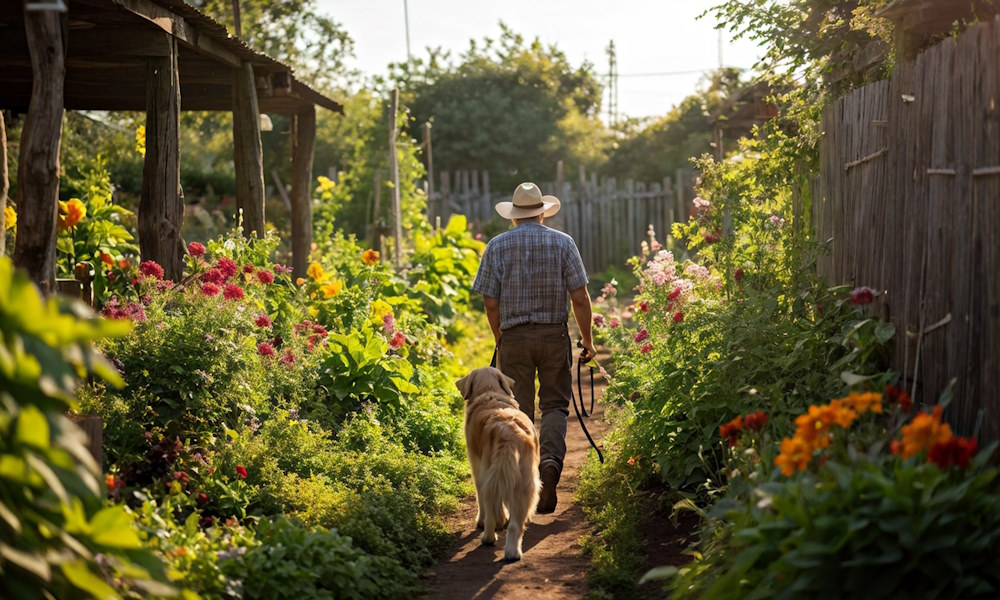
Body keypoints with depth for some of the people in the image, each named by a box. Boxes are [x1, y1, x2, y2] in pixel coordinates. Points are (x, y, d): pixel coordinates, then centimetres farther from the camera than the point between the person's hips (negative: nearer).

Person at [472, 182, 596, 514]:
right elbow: (579, 297, -4)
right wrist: (587, 339, 6)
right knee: (555, 404, 11)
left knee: (519, 411, 8)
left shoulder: (497, 246, 1)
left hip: (513, 337, 0)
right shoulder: (563, 243, 0)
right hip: (554, 336, 0)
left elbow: (490, 302, 0)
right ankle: (551, 461, -14)